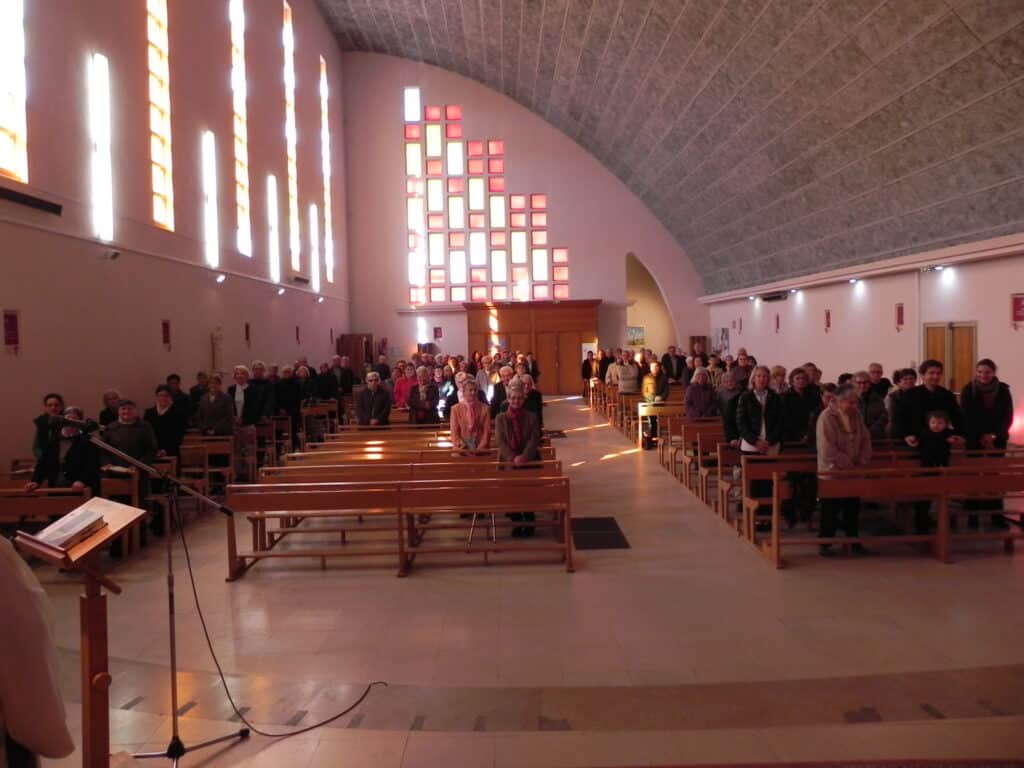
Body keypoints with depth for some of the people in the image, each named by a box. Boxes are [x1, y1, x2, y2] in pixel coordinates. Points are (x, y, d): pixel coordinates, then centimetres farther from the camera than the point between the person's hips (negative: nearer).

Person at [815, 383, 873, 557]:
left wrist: (862, 461, -4)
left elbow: (865, 440, 9)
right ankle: (824, 543, 12)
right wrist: (848, 464, -18)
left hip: (853, 472, 6)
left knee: (853, 508, 11)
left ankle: (854, 541, 21)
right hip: (832, 473, -6)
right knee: (830, 510, 2)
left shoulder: (856, 415, 4)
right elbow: (827, 450, -21)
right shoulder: (827, 417, -17)